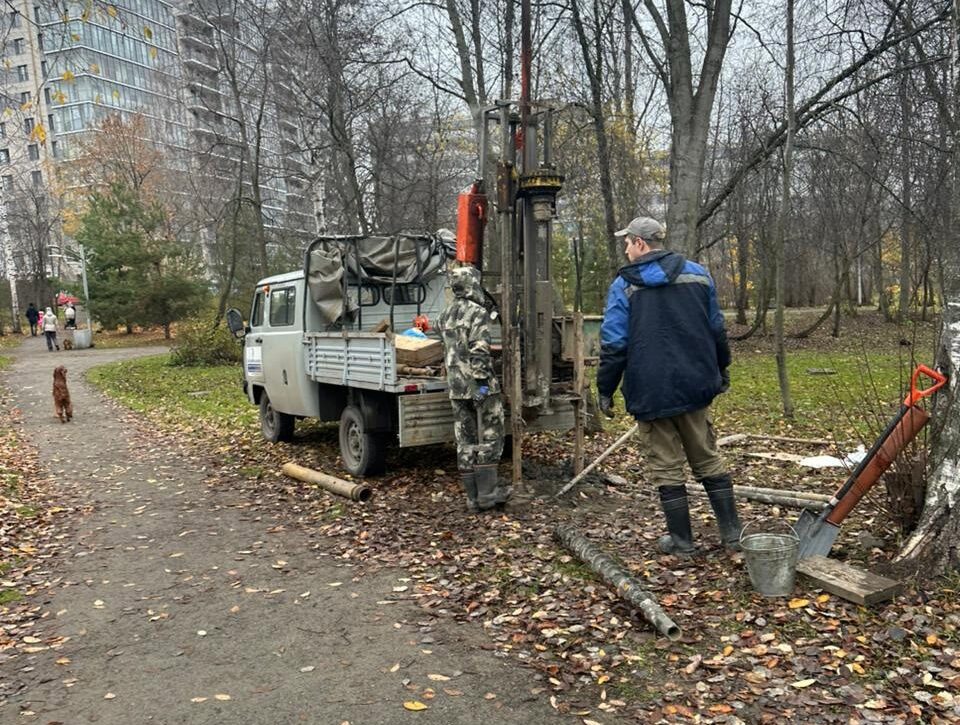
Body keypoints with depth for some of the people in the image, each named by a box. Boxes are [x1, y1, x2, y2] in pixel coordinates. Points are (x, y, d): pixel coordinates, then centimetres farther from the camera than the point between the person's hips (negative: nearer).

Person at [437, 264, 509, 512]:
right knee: (488, 439, 3)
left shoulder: (445, 314, 13)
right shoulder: (477, 313, -12)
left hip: (456, 386, 7)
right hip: (478, 386, -7)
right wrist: (483, 381, -19)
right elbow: (479, 352, -20)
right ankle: (487, 493, 5)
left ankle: (473, 496, 14)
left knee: (466, 442, 9)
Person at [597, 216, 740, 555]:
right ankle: (732, 532, 19)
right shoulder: (697, 274, 7)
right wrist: (721, 369, 24)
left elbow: (614, 344, -10)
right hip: (695, 385, 4)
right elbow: (717, 329, 12)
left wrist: (605, 390, -3)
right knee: (708, 460, 16)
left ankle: (682, 539, 14)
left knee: (667, 467, 6)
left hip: (652, 391, -4)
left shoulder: (624, 285, -6)